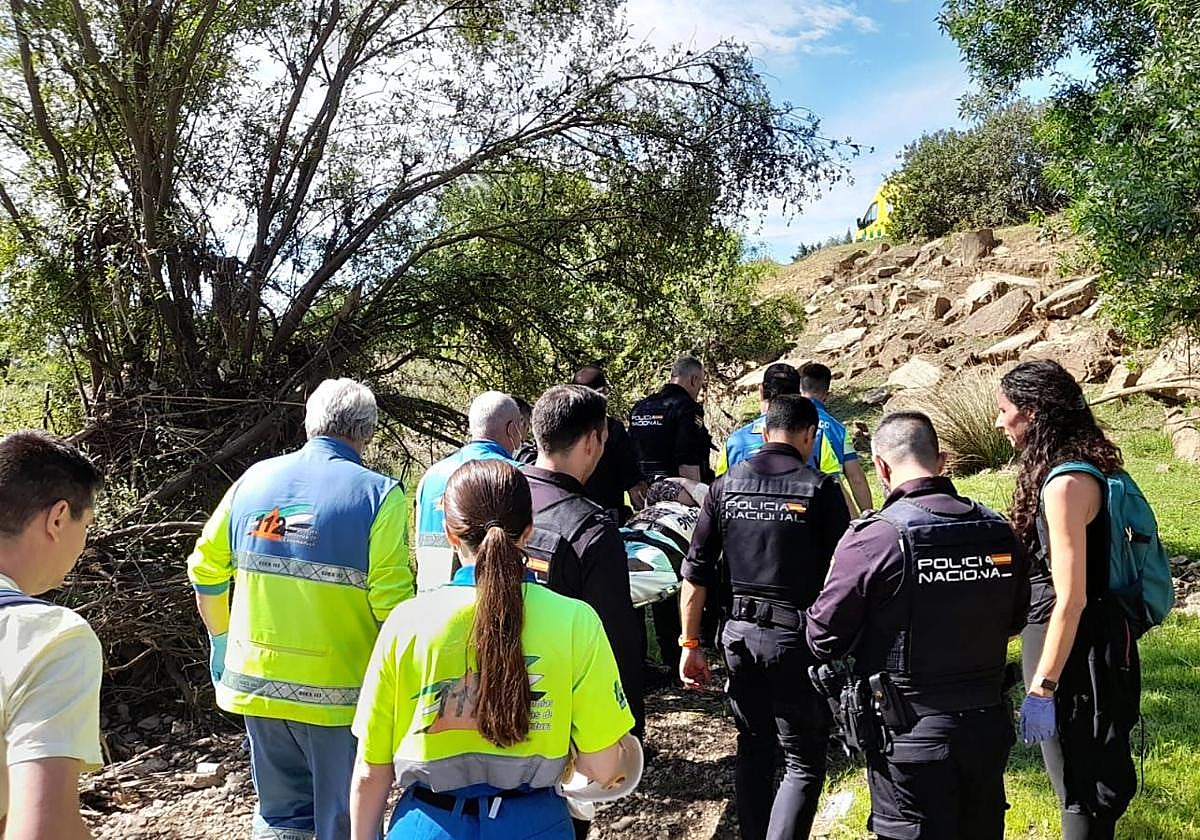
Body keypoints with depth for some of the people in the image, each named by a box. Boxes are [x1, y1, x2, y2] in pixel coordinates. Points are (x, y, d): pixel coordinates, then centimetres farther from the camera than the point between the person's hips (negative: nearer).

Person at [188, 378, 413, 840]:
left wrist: (223, 639, 22)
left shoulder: (255, 478, 1)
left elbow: (205, 571, 7)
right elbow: (391, 602, -18)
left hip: (255, 681, 5)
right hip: (338, 692, -4)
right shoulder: (377, 493, -14)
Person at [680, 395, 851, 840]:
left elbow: (695, 573, 2)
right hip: (796, 638, -4)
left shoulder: (726, 485, 2)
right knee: (804, 763, 8)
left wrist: (690, 644, 8)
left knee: (753, 750, 21)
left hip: (739, 634, 4)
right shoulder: (820, 489, -8)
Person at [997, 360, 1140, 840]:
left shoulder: (1066, 483, -22)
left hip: (1074, 651, -10)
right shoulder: (1079, 469, 7)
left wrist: (1040, 689, -21)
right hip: (1092, 642, 10)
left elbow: (1070, 599, -24)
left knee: (1082, 788, 5)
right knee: (1087, 779, 23)